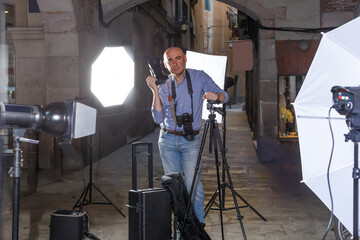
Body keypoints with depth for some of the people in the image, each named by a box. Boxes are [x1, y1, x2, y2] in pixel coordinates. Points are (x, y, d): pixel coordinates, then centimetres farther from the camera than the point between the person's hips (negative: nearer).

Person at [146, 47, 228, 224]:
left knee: (193, 184, -12)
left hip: (191, 140, -2)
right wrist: (155, 91, -14)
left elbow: (225, 96, -3)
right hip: (168, 140, 2)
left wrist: (215, 95, -26)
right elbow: (158, 119, -6)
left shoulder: (199, 77, -2)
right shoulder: (163, 86, 2)